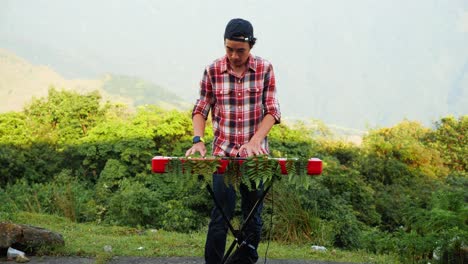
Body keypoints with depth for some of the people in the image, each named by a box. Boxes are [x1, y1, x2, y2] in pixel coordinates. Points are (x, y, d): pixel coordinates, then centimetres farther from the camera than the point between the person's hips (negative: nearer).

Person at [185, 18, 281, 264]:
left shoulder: (264, 69, -2)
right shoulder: (213, 71, -3)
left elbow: (272, 111, -3)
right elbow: (200, 109, 4)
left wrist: (255, 140, -18)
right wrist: (197, 140, -12)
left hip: (254, 154, 1)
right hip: (223, 152, -1)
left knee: (253, 214, 10)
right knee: (221, 214, -7)